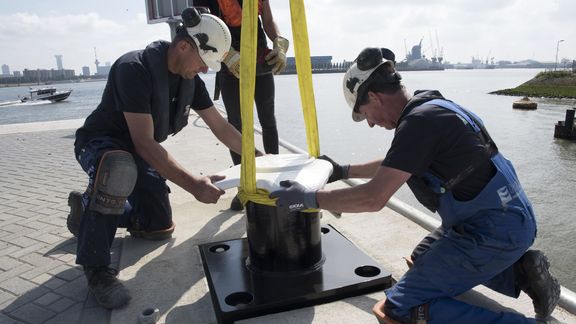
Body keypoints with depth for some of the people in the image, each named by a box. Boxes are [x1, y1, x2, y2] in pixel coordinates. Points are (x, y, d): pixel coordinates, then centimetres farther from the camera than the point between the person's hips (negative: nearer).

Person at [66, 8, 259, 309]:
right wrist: (192, 184, -42)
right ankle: (96, 266, -24)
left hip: (138, 151, 7)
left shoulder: (190, 79, -7)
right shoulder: (135, 68, -30)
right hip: (100, 143, -7)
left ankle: (88, 210, 29)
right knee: (119, 168, -43)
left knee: (159, 226, 8)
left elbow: (221, 127, 0)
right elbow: (144, 142, -36)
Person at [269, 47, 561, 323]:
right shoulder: (430, 107, 9)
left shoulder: (419, 121, -22)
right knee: (422, 259, 31)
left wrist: (308, 198, -14)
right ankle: (517, 271, 18)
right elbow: (394, 168, 25)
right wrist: (343, 171, 28)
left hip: (493, 231, -10)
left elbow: (373, 198, -24)